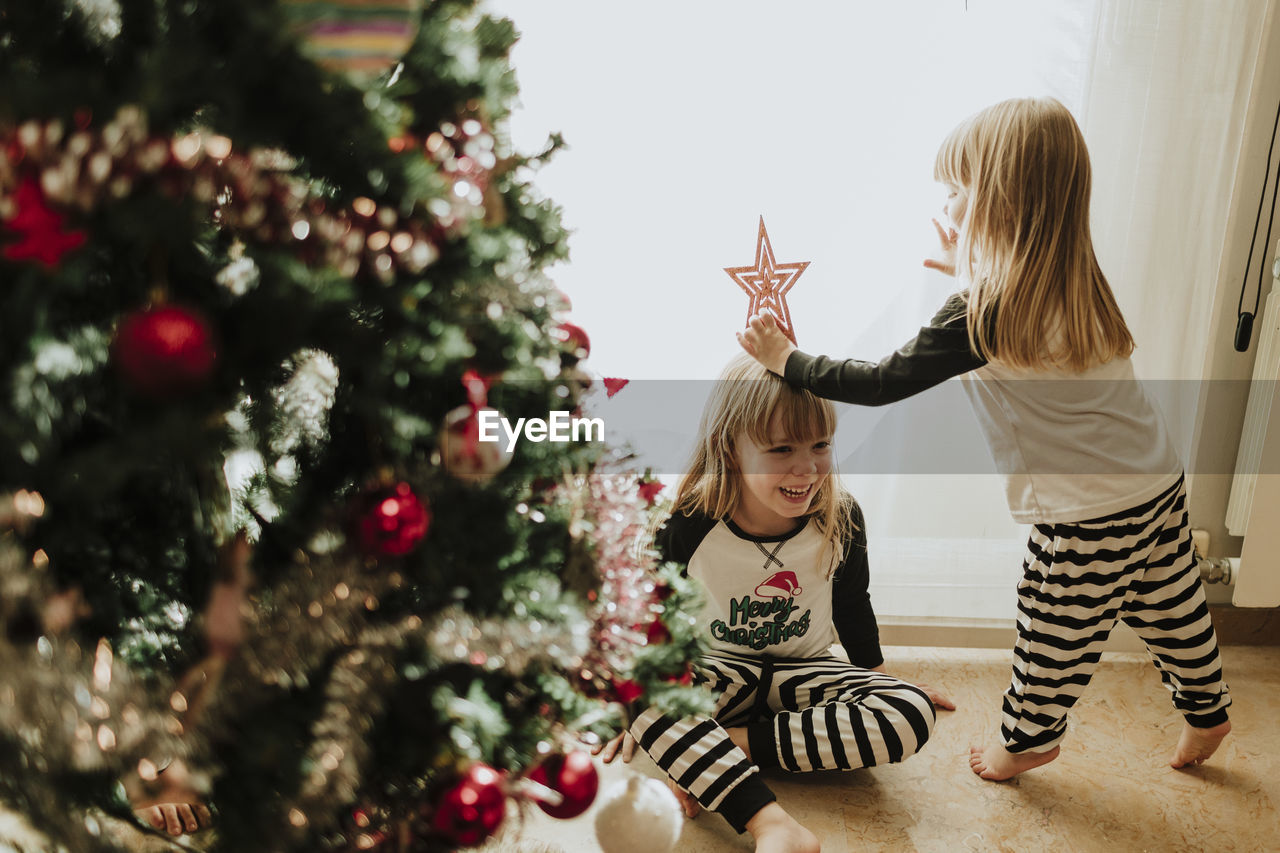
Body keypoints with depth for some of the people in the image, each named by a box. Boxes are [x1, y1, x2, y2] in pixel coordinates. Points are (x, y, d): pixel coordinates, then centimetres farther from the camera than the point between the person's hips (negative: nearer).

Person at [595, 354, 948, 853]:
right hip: (718, 670, -2)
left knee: (911, 717, -26)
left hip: (803, 673, 2)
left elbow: (851, 606, 7)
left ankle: (728, 747, -27)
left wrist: (881, 681, 18)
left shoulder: (842, 521, -12)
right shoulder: (691, 526, -18)